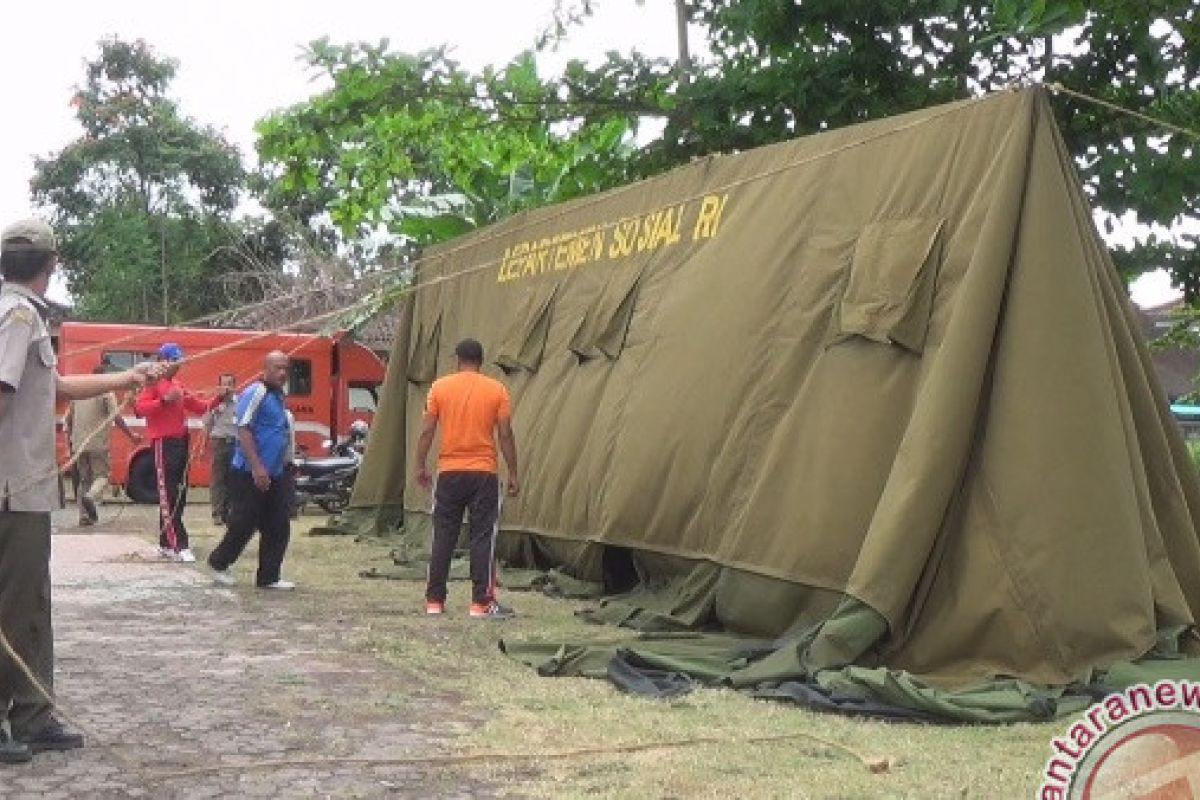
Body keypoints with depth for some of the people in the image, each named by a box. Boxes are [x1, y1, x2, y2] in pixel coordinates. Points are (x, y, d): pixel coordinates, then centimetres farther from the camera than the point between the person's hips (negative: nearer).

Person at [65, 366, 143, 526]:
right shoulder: (107, 393, -6)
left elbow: (69, 417, 18)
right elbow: (116, 418, -13)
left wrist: (70, 435, 29)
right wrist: (132, 435, -8)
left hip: (79, 444, 5)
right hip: (98, 444, -5)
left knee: (84, 479, 12)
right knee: (101, 475, 2)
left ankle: (84, 516, 8)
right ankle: (91, 497, -28)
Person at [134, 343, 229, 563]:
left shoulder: (178, 385, 20)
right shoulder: (153, 383, -6)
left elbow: (199, 406, 20)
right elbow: (139, 407, -18)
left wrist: (219, 398, 6)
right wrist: (165, 400, -26)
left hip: (181, 442, 9)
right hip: (164, 443, -9)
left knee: (179, 496, 10)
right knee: (168, 496, -10)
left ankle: (166, 544, 17)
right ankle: (179, 545, -15)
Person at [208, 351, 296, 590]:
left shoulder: (279, 397, 16)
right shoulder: (256, 393, -12)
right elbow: (243, 430, -19)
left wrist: (285, 466, 22)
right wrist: (257, 467, -24)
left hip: (275, 475, 9)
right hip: (251, 474, -9)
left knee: (278, 528, 5)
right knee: (244, 524, -2)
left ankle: (269, 577, 10)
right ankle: (218, 563, 18)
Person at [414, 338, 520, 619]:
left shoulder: (440, 387, 1)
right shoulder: (497, 390, -1)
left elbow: (427, 431, -1)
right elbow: (505, 435, -3)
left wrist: (421, 467, 9)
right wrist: (513, 474, 3)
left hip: (449, 473, 1)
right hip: (484, 473, -1)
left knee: (443, 538, 8)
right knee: (483, 538, 2)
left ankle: (434, 601, 11)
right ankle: (482, 603, 0)